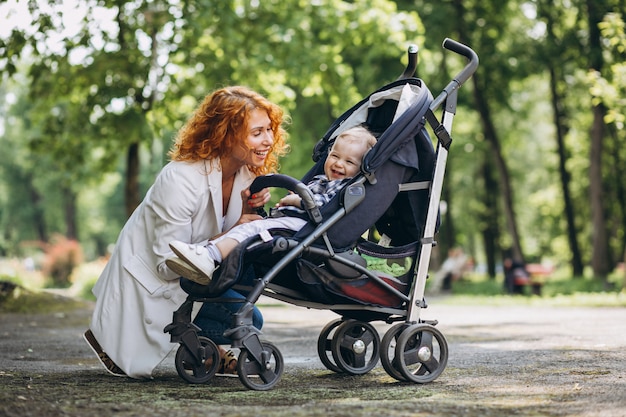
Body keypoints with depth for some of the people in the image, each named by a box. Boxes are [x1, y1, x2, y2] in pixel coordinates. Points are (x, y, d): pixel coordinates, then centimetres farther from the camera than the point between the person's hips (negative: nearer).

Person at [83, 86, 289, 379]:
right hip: (146, 284, -7)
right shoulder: (180, 180, -30)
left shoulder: (244, 173, -6)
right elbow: (168, 266, -26)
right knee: (245, 320, -19)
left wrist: (248, 210, -20)